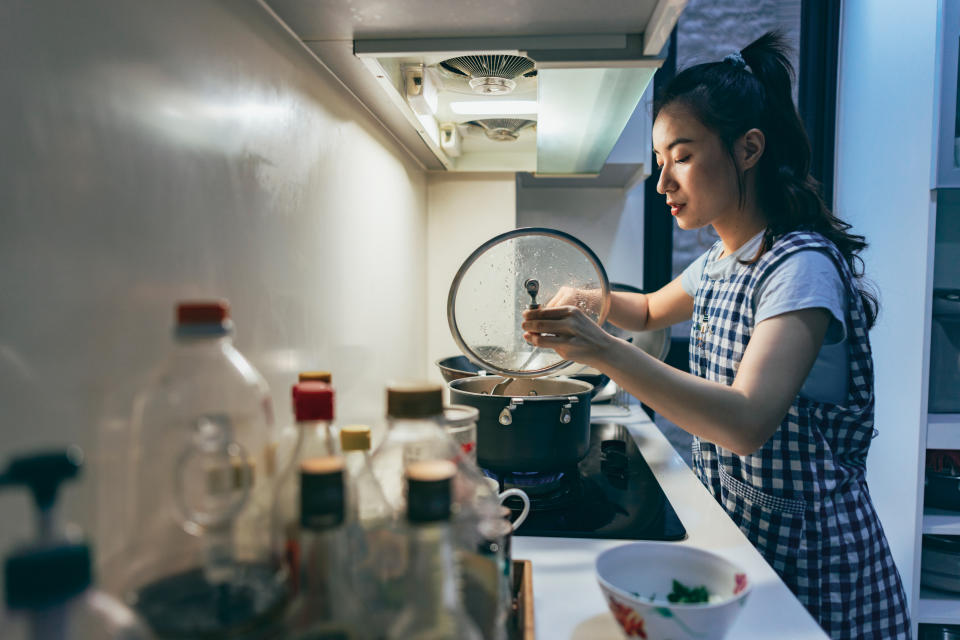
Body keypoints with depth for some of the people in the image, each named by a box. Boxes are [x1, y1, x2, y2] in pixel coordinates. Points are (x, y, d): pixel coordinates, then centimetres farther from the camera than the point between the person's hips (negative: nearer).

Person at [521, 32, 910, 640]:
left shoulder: (802, 265, -22)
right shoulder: (719, 261, 4)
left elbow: (747, 422, -34)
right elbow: (651, 310, 23)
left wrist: (605, 351, -41)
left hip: (810, 554, -8)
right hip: (735, 524, 8)